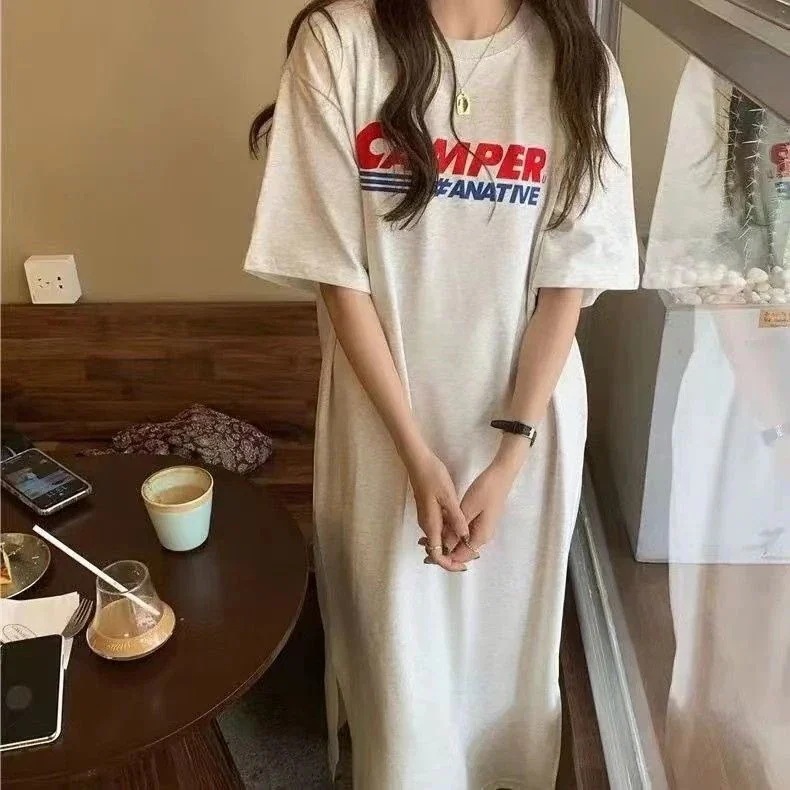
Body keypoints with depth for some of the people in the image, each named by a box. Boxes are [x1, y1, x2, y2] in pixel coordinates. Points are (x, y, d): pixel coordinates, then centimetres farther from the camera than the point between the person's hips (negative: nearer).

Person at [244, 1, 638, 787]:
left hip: (527, 422, 2)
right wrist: (418, 455, -13)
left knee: (509, 633, 22)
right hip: (385, 420, -1)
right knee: (397, 641, 17)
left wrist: (509, 456, -12)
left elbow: (568, 285, -6)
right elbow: (337, 273, -12)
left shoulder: (577, 66, -7)